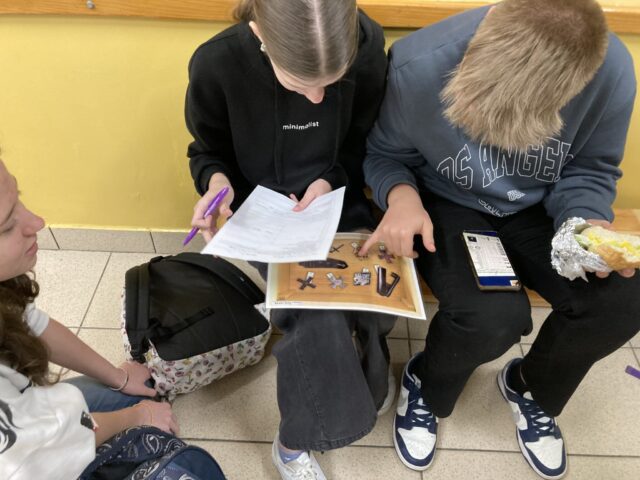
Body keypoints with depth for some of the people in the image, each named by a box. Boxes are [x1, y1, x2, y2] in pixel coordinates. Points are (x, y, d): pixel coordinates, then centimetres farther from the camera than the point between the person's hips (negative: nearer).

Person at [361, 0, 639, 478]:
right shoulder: (417, 66, -28)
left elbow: (591, 170, -4)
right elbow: (384, 154, -8)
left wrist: (588, 225, -23)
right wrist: (401, 193, -29)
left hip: (535, 209, 3)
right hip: (447, 206, -3)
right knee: (493, 316, -29)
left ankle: (532, 387, 17)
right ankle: (427, 387, 9)